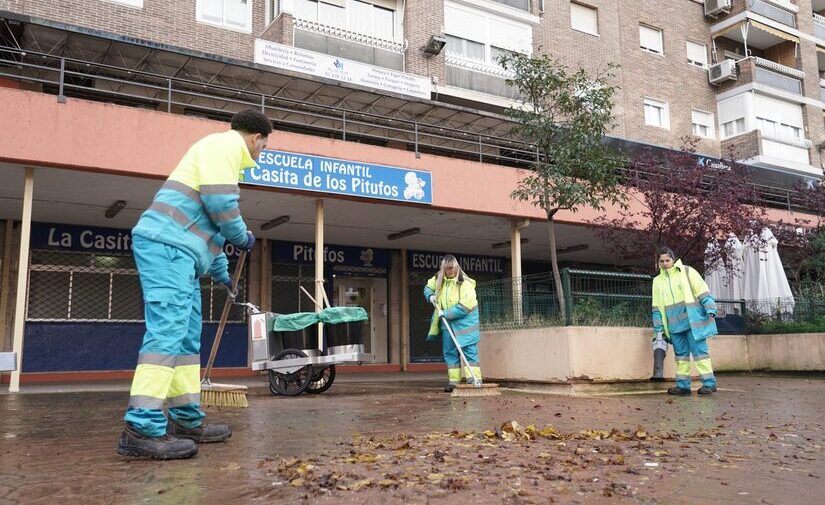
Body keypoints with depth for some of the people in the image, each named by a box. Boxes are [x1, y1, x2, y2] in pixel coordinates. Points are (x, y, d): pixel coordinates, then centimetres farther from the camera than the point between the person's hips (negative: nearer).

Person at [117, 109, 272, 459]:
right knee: (167, 329, -17)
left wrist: (222, 272, 39)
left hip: (177, 250, 10)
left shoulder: (225, 152, 30)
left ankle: (187, 421, 13)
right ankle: (142, 428, -20)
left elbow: (208, 224, 34)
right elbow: (219, 201, -16)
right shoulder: (225, 144, -1)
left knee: (187, 335, 9)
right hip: (166, 245, -10)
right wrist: (243, 236, 2)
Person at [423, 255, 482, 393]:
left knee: (469, 351, -9)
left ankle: (473, 379, -11)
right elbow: (427, 287, 24)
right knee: (450, 352, 8)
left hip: (464, 323, -7)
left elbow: (465, 306, -25)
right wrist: (430, 296, 1)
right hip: (448, 324, 7)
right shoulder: (438, 279, 4)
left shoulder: (465, 283, -18)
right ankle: (453, 381, 14)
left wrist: (446, 314, -21)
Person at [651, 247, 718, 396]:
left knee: (699, 350, -6)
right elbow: (657, 307, 14)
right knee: (680, 354, 7)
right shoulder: (657, 281, 14)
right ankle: (683, 385, 10)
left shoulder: (687, 271, 3)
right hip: (674, 324, 4)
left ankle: (709, 383, -2)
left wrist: (710, 310, -13)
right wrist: (658, 329, 11)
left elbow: (702, 290, -3)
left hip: (693, 320, -4)